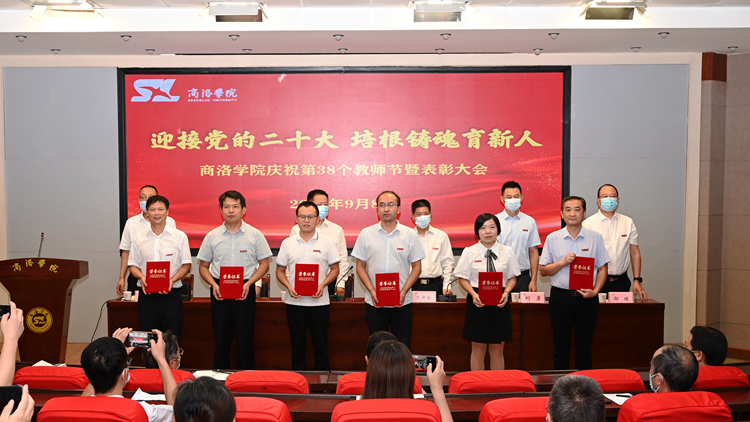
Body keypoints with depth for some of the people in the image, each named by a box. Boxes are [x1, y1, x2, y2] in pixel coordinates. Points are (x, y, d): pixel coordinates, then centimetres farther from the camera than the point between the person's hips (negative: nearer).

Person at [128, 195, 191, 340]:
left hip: (171, 295, -2)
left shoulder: (180, 236, 2)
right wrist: (141, 277, -10)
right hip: (146, 296, 2)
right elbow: (133, 265, 12)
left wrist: (172, 280, -14)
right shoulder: (139, 238, 9)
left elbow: (186, 264, 2)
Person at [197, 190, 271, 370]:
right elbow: (203, 266, 10)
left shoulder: (255, 235, 1)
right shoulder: (212, 236, 5)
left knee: (245, 337, 1)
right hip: (219, 291, 2)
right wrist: (213, 285, -8)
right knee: (221, 337, 8)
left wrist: (248, 283, -11)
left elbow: (264, 263, 3)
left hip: (245, 290, -1)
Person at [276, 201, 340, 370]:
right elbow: (280, 271, 9)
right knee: (297, 345, 10)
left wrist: (322, 285, -12)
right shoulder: (287, 243, 6)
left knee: (321, 345, 5)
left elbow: (334, 269, 4)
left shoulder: (327, 242, 2)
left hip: (320, 302, -1)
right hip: (294, 302, 1)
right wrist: (289, 287, -9)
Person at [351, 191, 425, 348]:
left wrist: (403, 291, -9)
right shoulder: (366, 234, 3)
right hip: (374, 302, 1)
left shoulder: (410, 235, 2)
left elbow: (416, 267, 4)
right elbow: (360, 267, 5)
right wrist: (372, 291, -8)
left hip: (402, 302, -1)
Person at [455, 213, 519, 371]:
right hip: (477, 301, -1)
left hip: (500, 302, 1)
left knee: (497, 349, 9)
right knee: (478, 349, 8)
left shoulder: (507, 252, 3)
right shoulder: (469, 252, -1)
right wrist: (474, 294, -15)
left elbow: (512, 277, 8)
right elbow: (463, 278, 1)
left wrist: (506, 292, -11)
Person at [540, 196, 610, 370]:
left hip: (587, 298, 0)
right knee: (561, 347, 6)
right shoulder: (553, 238, 4)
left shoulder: (595, 238, 4)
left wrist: (595, 290, -9)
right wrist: (563, 262, -12)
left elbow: (602, 268, 5)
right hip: (560, 296, 0)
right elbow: (543, 270, 4)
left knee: (584, 347, 7)